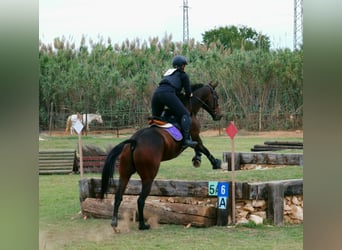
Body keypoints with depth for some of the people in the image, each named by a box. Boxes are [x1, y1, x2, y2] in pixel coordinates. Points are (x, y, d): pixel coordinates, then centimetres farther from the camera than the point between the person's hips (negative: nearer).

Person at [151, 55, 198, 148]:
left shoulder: (168, 72, 36)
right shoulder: (183, 75, 17)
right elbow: (188, 93, 12)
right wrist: (187, 96, 35)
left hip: (156, 93, 7)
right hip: (168, 94, -7)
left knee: (155, 117, 19)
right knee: (185, 115, -9)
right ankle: (186, 138, -24)